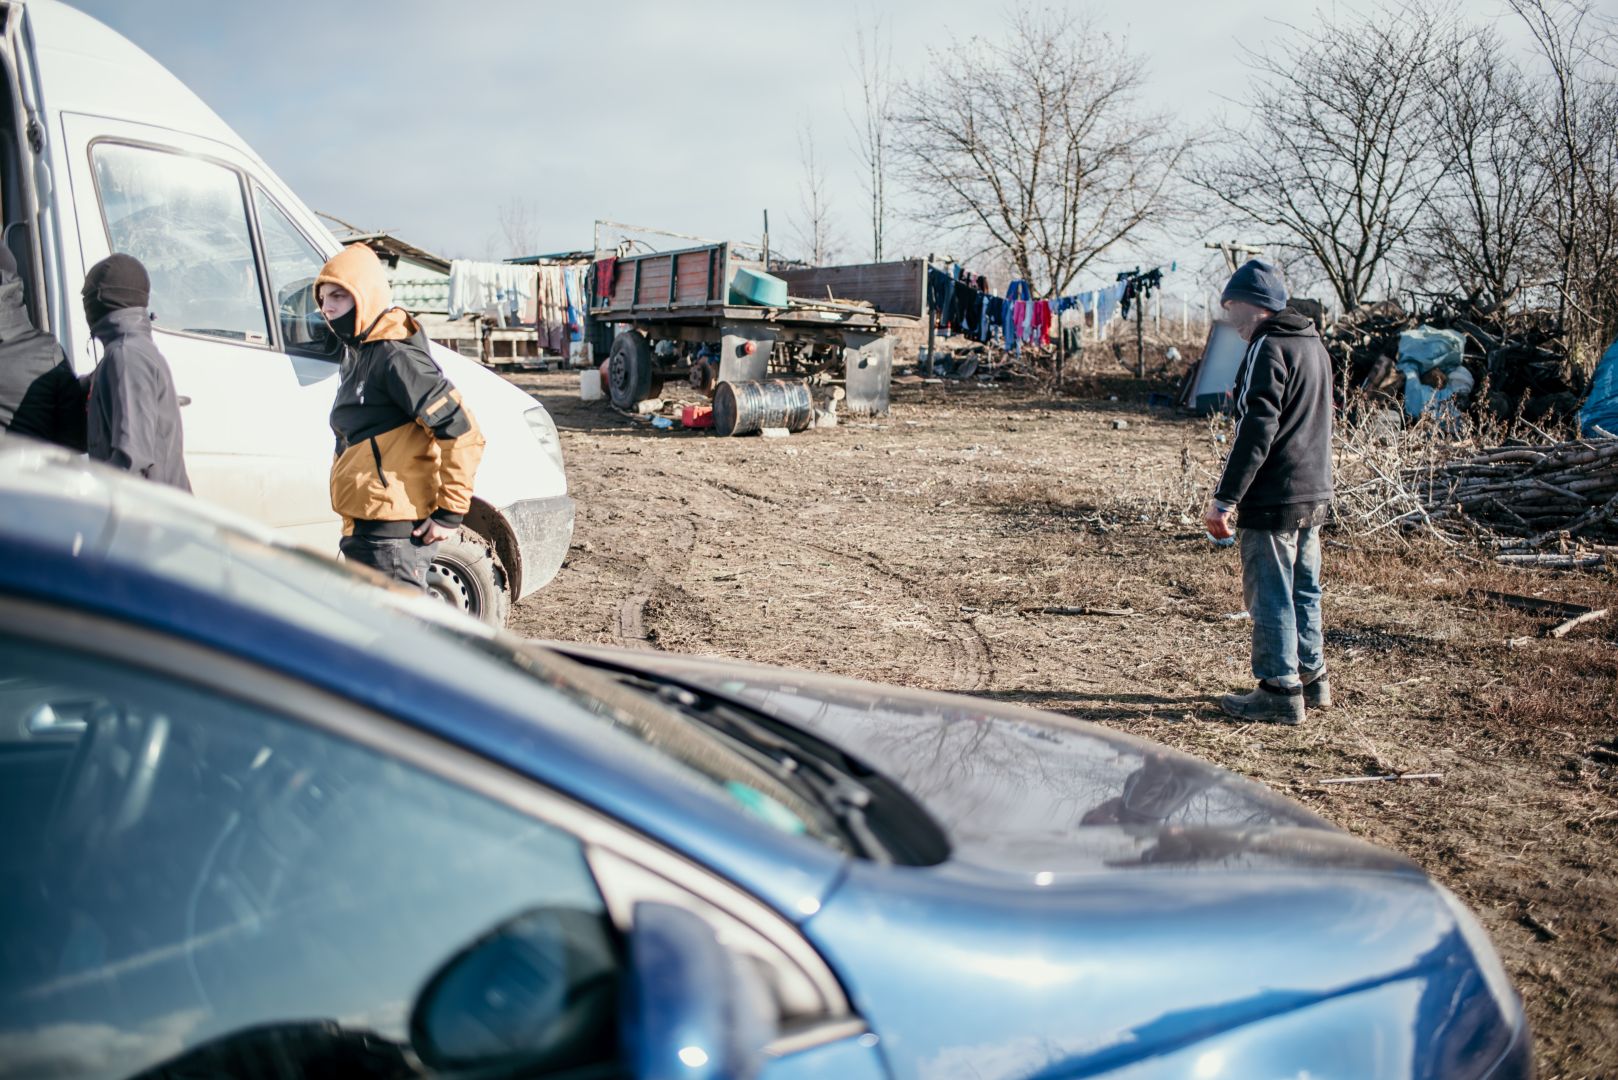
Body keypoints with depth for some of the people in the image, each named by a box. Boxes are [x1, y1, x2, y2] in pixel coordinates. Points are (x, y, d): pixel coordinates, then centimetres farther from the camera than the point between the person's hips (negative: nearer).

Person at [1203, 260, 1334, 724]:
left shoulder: (1267, 349, -15)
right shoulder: (1314, 345, 15)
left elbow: (1256, 431, -21)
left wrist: (1225, 498, -20)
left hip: (1274, 499, -9)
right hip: (1314, 494, 9)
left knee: (1270, 595, -1)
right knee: (1303, 589, 17)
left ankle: (1281, 690, 4)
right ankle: (1312, 678, 26)